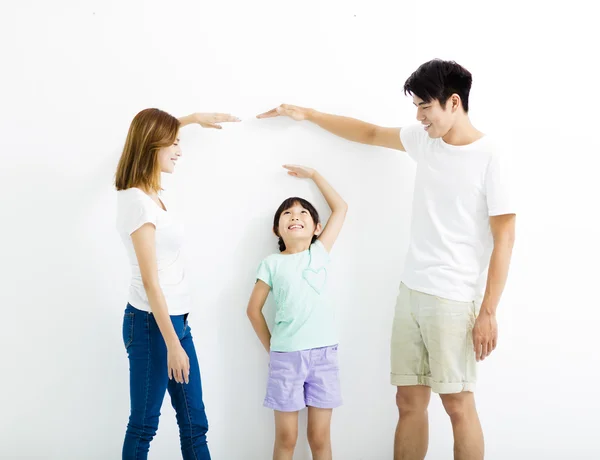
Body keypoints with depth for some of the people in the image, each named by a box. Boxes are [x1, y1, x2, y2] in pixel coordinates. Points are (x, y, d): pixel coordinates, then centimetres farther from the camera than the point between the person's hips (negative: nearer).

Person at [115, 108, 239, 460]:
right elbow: (150, 281, -20)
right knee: (144, 424, 4)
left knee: (195, 422, 12)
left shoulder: (152, 193, 7)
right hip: (151, 323, -9)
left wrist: (194, 118, 32)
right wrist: (172, 344, -19)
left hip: (176, 319, 9)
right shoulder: (137, 202, -18)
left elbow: (153, 132, 31)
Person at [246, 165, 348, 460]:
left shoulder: (319, 252, 6)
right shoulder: (272, 264, 3)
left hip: (323, 353, 1)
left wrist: (313, 175, 14)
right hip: (285, 357, -1)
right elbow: (254, 309, 9)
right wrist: (270, 348, 7)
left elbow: (340, 208, 10)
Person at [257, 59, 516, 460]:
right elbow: (369, 133, 24)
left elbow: (504, 238, -12)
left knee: (458, 404, 0)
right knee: (409, 402, 10)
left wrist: (488, 311, -15)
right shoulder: (424, 140, 9)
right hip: (411, 292, 6)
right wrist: (306, 114, 26)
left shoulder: (490, 158, -10)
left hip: (455, 301, -6)